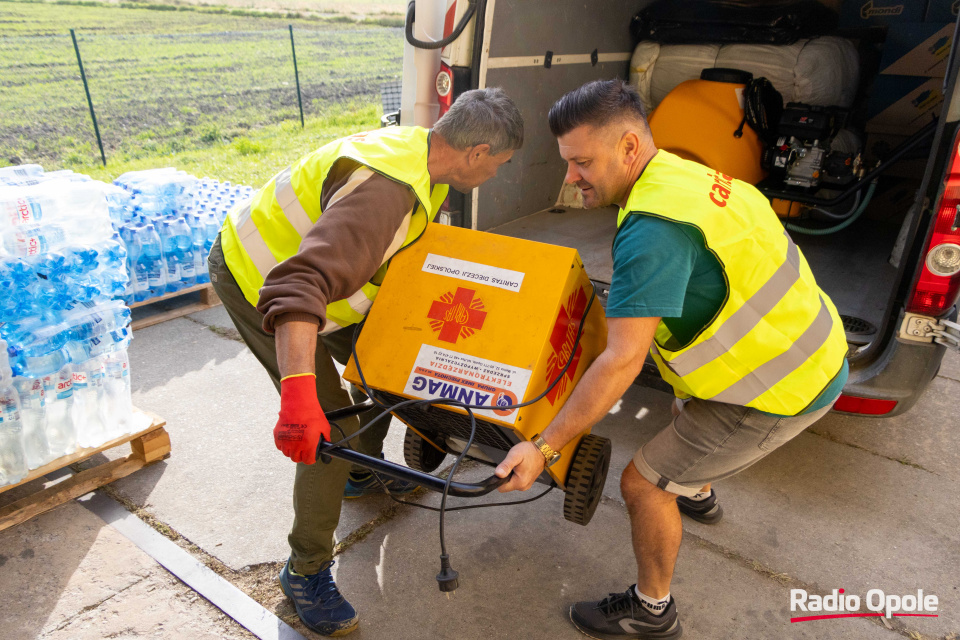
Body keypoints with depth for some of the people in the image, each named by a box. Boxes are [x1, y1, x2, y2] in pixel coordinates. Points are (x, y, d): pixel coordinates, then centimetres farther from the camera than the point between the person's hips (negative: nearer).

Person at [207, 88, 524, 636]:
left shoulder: (423, 152, -5)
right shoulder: (386, 189, -37)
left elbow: (414, 241, 14)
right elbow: (298, 285, -48)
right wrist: (298, 391, -56)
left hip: (308, 267, 10)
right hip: (257, 284, -10)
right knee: (333, 428, -11)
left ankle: (363, 473, 45)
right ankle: (306, 572, 10)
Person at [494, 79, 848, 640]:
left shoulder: (652, 229, -31)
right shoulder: (682, 174, 1)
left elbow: (621, 363, -33)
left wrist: (543, 447, -29)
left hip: (784, 387, -10)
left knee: (644, 483, -2)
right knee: (688, 407, 35)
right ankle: (698, 494, 63)